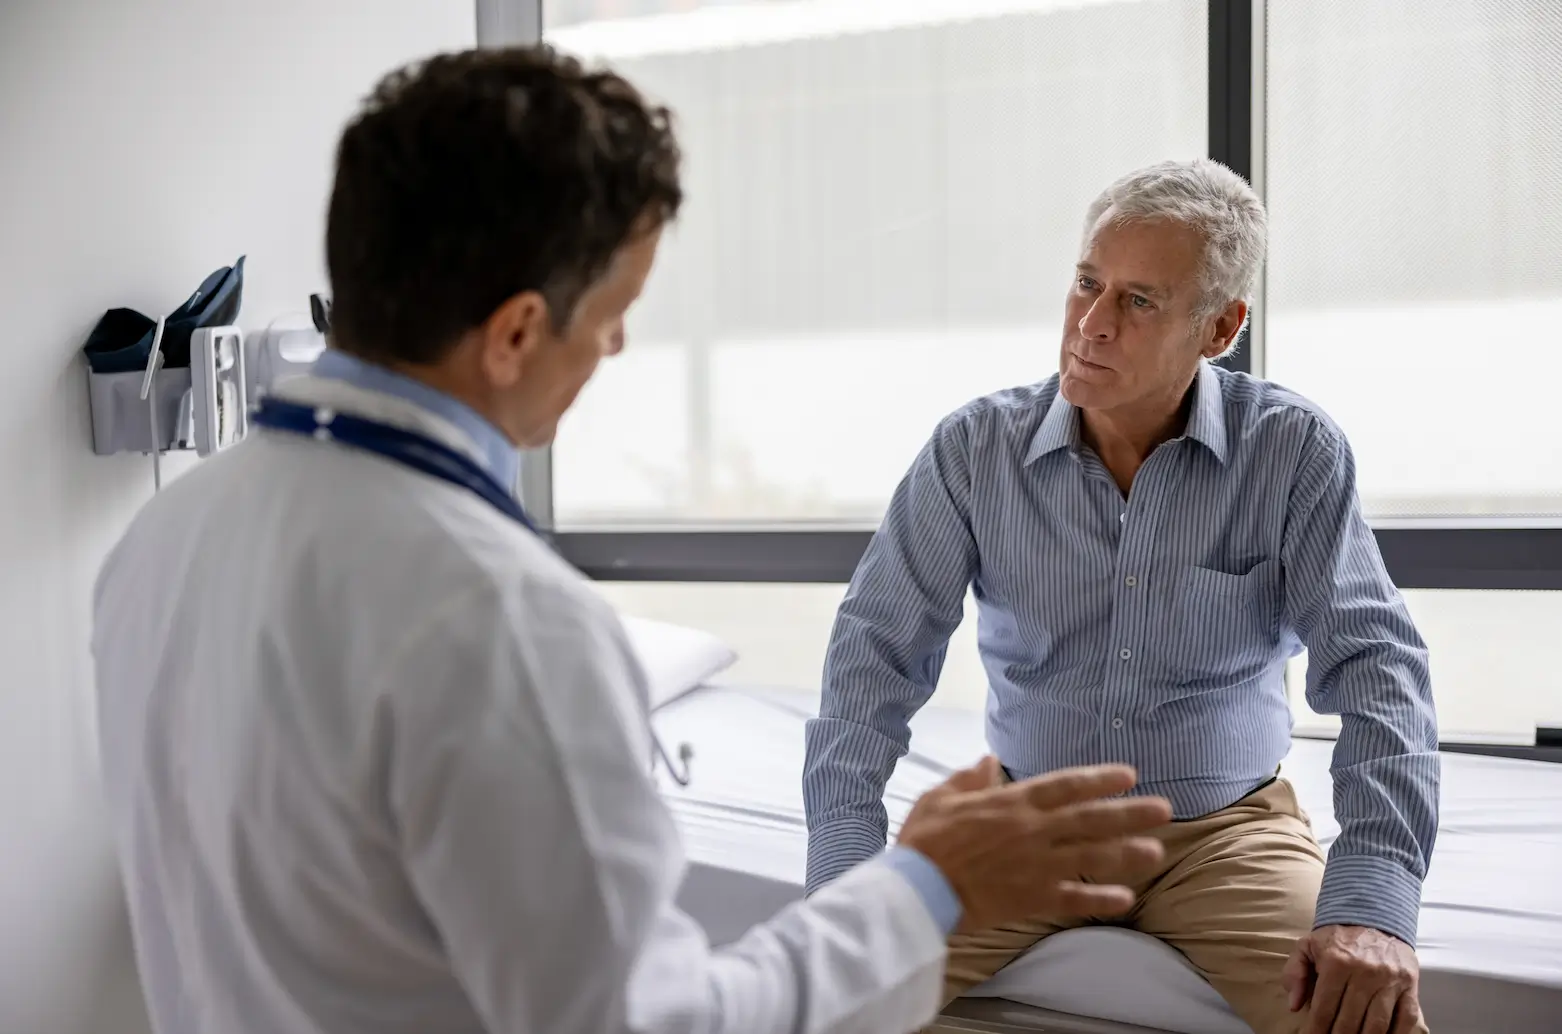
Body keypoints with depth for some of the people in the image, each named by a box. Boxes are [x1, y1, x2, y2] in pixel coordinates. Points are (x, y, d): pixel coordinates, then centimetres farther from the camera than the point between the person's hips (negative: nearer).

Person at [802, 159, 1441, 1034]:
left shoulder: (1294, 451, -9)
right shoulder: (976, 449, -6)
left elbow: (1374, 663, -14)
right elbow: (880, 648, -7)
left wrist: (1374, 901, -28)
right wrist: (846, 872, -19)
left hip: (1225, 825, 0)